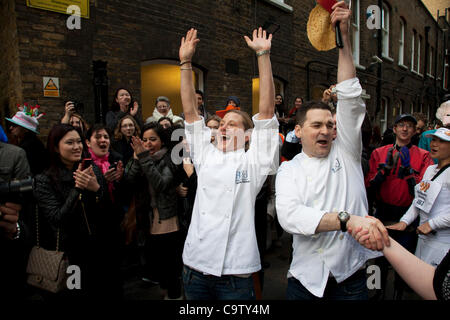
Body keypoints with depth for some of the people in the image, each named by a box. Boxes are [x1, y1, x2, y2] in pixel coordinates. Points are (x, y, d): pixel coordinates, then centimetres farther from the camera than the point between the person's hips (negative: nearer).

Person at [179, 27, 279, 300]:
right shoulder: (206, 156, 9)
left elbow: (266, 109, -8)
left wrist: (263, 55, -10)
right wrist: (185, 63, 5)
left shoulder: (253, 161, -1)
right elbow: (191, 112, 8)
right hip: (195, 268, 4)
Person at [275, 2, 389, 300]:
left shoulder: (345, 153, 1)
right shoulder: (289, 170, -2)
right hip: (306, 280, 0)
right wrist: (348, 220, -34)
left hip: (351, 278, 1)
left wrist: (345, 35, -9)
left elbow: (350, 98, -7)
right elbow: (289, 215, -21)